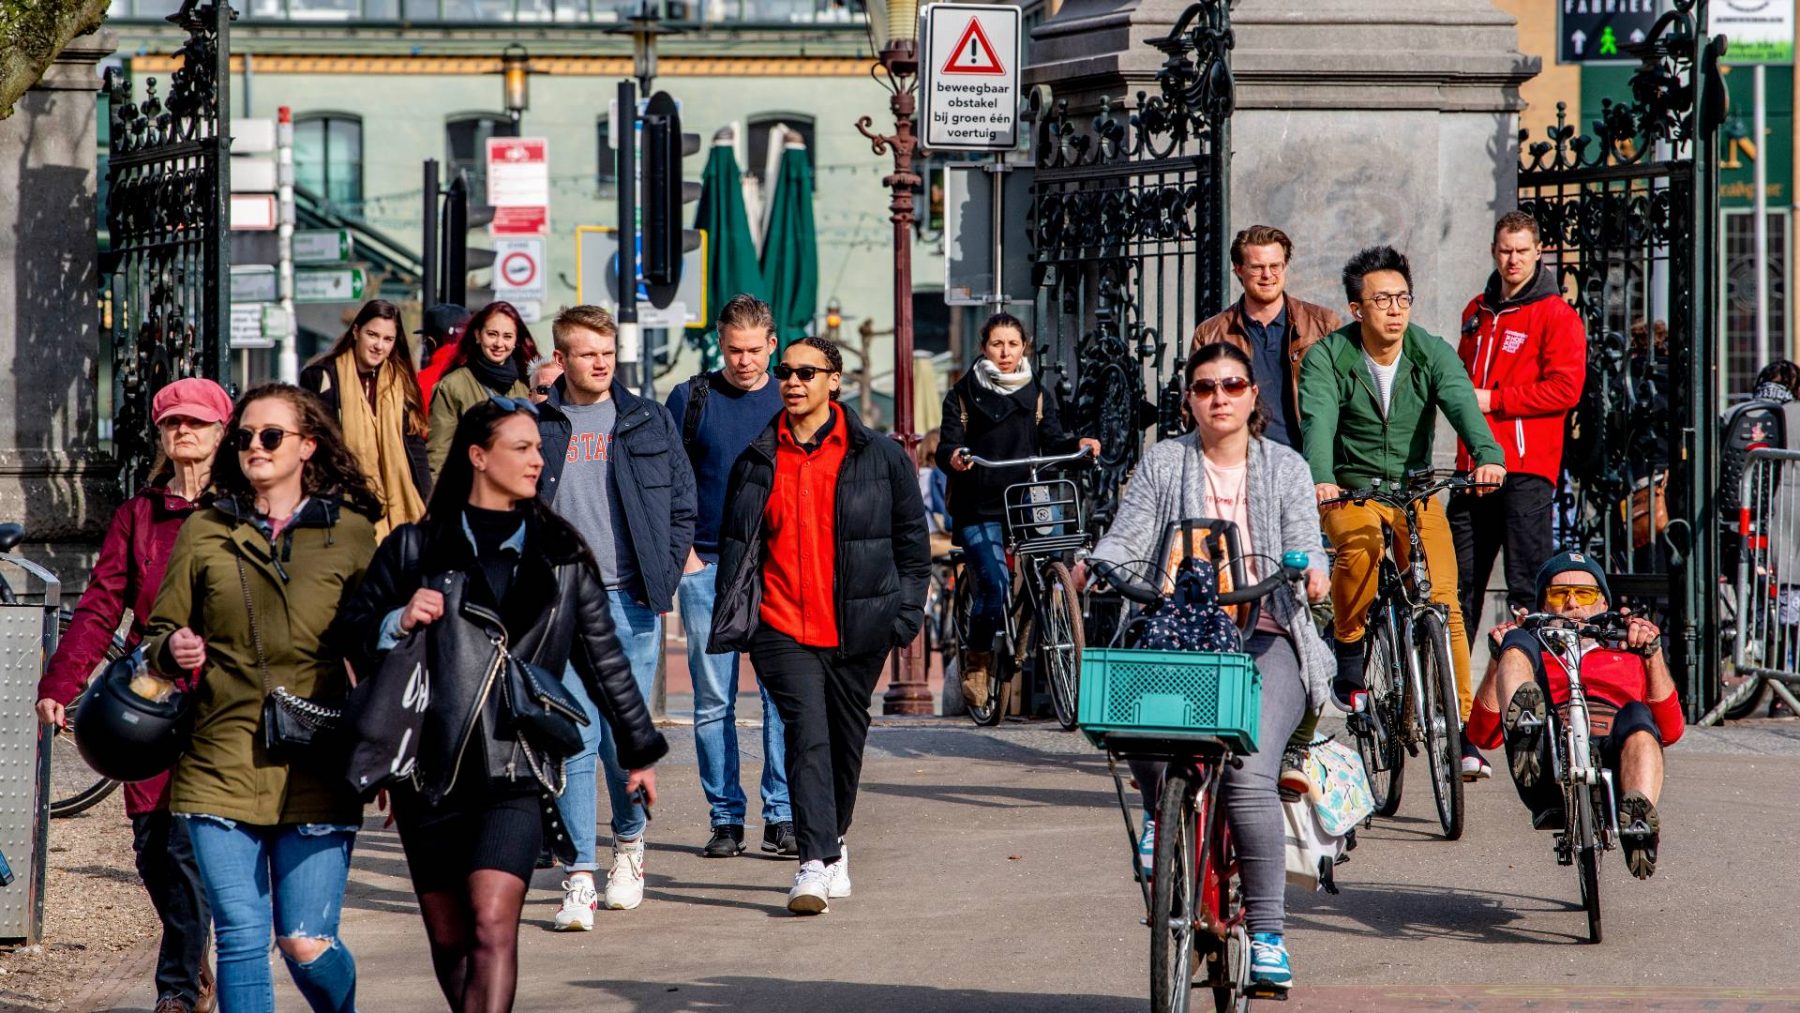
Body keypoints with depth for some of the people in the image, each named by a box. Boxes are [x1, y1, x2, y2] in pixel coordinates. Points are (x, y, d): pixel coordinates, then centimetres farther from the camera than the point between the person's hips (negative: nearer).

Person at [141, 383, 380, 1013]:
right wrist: (173, 649, -8)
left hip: (316, 772, -1)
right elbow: (159, 633, 14)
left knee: (306, 942, -3)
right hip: (222, 766, 1)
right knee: (241, 940, -4)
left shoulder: (351, 533, 5)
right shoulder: (205, 532, 9)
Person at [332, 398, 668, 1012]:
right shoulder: (416, 547, 7)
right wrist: (399, 623, -11)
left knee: (493, 926, -18)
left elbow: (602, 657, 20)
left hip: (517, 770, -1)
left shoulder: (562, 554, 12)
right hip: (432, 770, 1)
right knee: (448, 939, 8)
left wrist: (638, 749, 24)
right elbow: (350, 629, 10)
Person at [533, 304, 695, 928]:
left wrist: (661, 579, 2)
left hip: (629, 601, 1)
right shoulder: (535, 427, 6)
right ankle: (580, 877, -7)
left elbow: (682, 504, 11)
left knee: (625, 739, 3)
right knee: (575, 740, -8)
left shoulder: (648, 422, 9)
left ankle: (630, 839, 30)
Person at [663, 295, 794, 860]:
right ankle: (725, 818, 6)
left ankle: (781, 817, 2)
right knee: (713, 701, 1)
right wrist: (680, 550, -1)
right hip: (707, 567, 0)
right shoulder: (690, 399, 7)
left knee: (784, 695, -3)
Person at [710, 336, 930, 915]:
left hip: (856, 629, 1)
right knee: (807, 735, -16)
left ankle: (832, 841, 35)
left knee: (845, 740, 12)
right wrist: (730, 622, 8)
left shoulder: (880, 457, 3)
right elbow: (735, 544, 13)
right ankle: (817, 864, -22)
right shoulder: (756, 461, 7)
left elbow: (912, 539, 9)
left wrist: (905, 613, 3)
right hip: (782, 628, -1)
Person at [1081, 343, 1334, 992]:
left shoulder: (1285, 468, 14)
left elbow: (1304, 545, 3)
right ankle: (1158, 808, 1)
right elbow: (1129, 539, 3)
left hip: (1265, 637, -1)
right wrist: (1092, 566, -18)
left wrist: (1310, 571, -21)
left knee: (1250, 773, -24)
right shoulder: (1162, 465, 14)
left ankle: (1267, 931, -17)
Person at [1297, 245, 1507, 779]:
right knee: (1360, 546, -36)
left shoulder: (1432, 352, -5)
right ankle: (1347, 645, -9)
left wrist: (1487, 455, -44)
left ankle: (1459, 728, -9)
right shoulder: (1328, 358, -10)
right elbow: (1318, 420, -26)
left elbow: (1461, 403, -23)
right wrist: (1320, 478, -47)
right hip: (1350, 490, -2)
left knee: (1444, 600, -14)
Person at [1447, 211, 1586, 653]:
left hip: (1527, 470, -6)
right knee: (1459, 582, 6)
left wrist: (1494, 400, -12)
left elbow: (1565, 388, -12)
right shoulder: (1477, 311, 20)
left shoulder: (1556, 314, -2)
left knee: (1527, 587, -6)